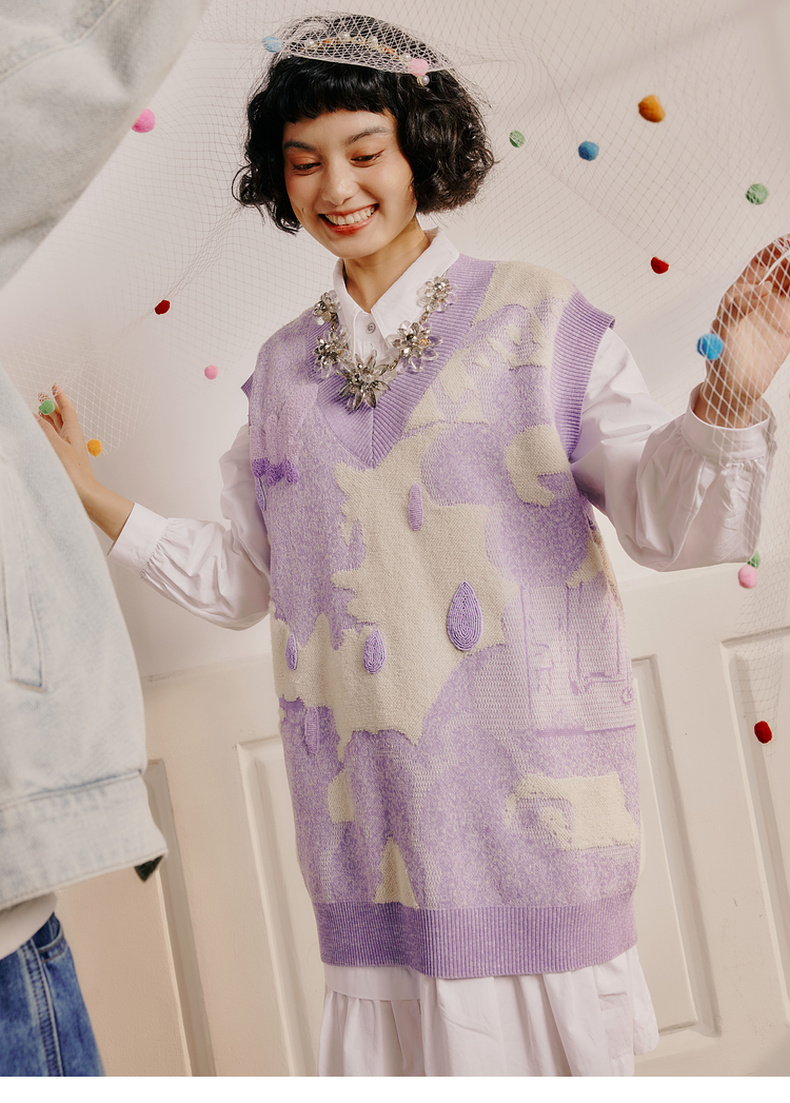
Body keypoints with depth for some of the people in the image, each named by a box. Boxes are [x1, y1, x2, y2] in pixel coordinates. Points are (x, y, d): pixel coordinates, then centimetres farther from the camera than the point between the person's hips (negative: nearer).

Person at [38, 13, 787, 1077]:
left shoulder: (539, 319, -2)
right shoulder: (284, 369, 10)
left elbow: (668, 520, -6)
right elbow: (242, 578, 14)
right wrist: (94, 498, 9)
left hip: (530, 783, -3)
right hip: (367, 798, 3)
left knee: (546, 1026, 3)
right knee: (394, 1010, 10)